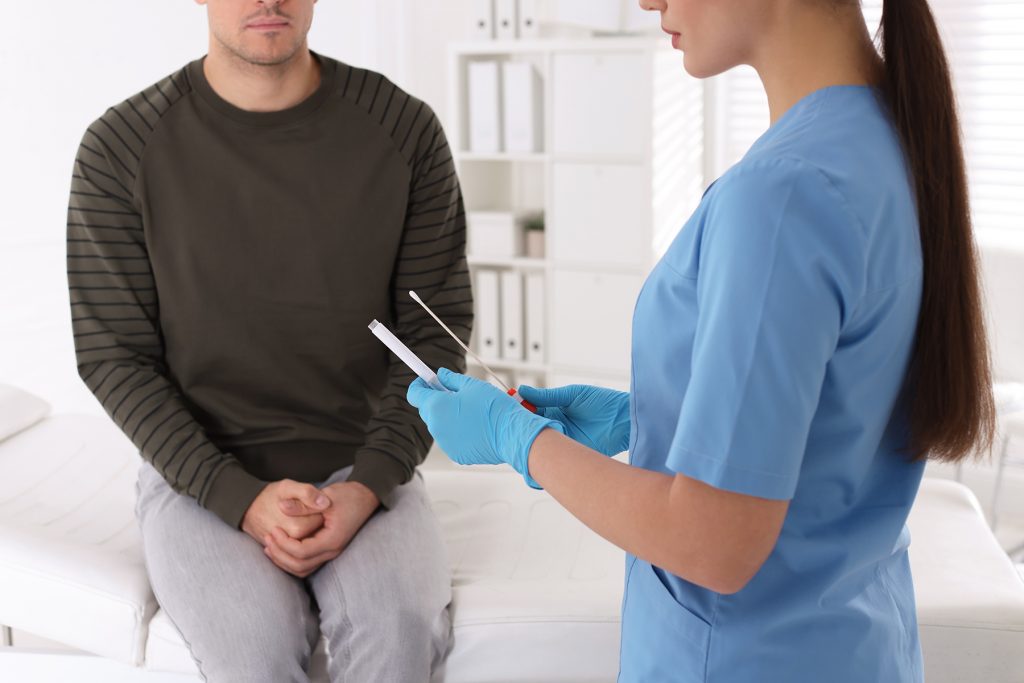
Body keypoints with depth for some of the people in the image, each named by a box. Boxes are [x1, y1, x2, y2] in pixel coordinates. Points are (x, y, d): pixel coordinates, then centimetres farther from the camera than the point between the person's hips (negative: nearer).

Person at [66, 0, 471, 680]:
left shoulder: (405, 130, -4)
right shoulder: (121, 148, -6)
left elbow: (436, 334, -1)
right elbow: (114, 356, -3)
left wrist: (368, 486, -15)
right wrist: (242, 499, -16)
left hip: (361, 466, 1)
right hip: (199, 473, 0)